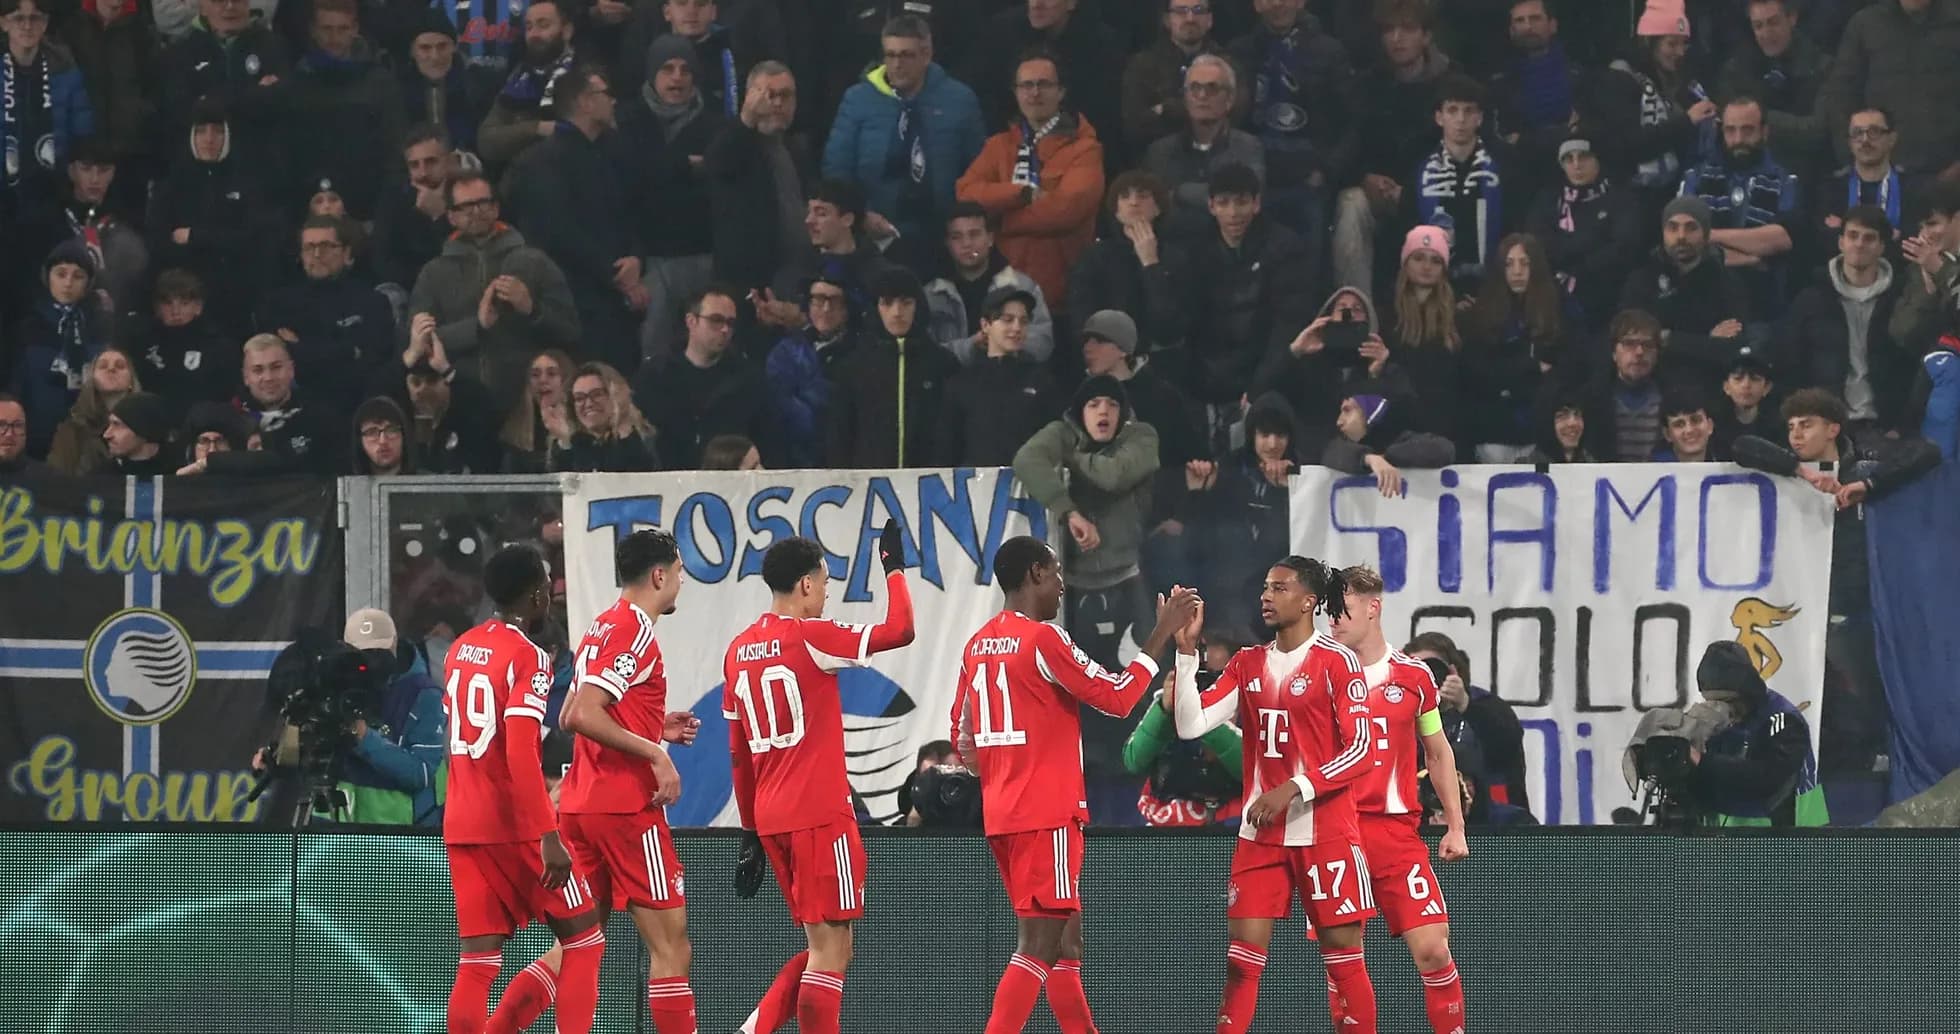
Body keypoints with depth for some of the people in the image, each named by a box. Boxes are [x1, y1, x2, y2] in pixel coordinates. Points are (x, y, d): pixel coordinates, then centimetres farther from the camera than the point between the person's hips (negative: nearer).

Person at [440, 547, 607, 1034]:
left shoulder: (459, 650, 11)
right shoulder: (527, 656, -13)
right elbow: (521, 756, -22)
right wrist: (549, 838, -23)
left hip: (461, 824, 7)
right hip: (517, 825, -7)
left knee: (478, 959, 3)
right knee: (585, 940, 5)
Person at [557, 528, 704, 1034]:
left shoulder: (602, 628, 16)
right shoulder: (634, 632, -12)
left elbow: (571, 717, 21)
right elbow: (583, 715, -22)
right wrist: (655, 752, -18)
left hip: (581, 804, 9)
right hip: (627, 807, -9)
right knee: (671, 947, -6)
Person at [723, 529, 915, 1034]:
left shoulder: (740, 651, 13)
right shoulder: (811, 637, -10)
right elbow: (899, 631, -12)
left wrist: (751, 834, 22)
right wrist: (894, 567, 3)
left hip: (769, 820, 8)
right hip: (821, 815, -8)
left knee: (824, 945, 15)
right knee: (831, 948, -5)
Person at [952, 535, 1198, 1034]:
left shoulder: (979, 644, 12)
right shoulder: (1043, 639, -13)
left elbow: (963, 735, 17)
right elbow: (1117, 697, -11)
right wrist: (1164, 633, -4)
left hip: (1002, 811, 9)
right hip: (1048, 815, -9)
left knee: (1066, 939, 16)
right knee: (1041, 944, -10)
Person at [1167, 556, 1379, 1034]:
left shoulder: (1337, 661, -6)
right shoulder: (1248, 663, 11)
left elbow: (1362, 750, -11)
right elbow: (1191, 724, 3)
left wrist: (1293, 789, -18)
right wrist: (1186, 650, -6)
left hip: (1325, 831, -5)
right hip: (1260, 834, 5)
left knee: (1343, 959, -2)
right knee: (1241, 958, 0)